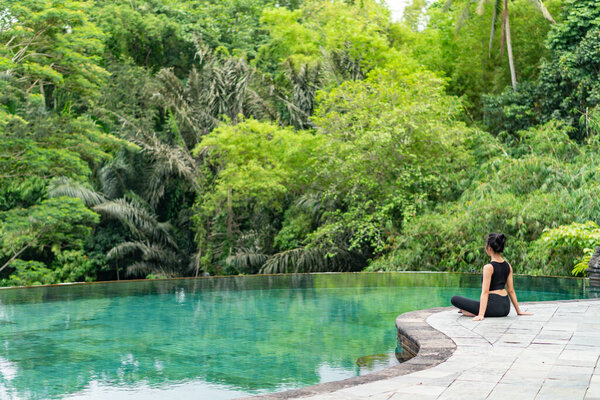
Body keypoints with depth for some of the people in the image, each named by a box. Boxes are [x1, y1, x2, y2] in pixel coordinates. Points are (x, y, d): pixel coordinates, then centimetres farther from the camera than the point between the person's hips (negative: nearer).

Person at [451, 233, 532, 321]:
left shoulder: (489, 267, -15)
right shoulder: (508, 266, 5)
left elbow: (485, 292, -21)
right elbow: (511, 291, 8)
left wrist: (481, 315, -24)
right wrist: (518, 311, 15)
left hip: (493, 307, -8)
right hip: (506, 307, 8)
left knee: (454, 299, -3)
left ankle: (477, 313, -7)